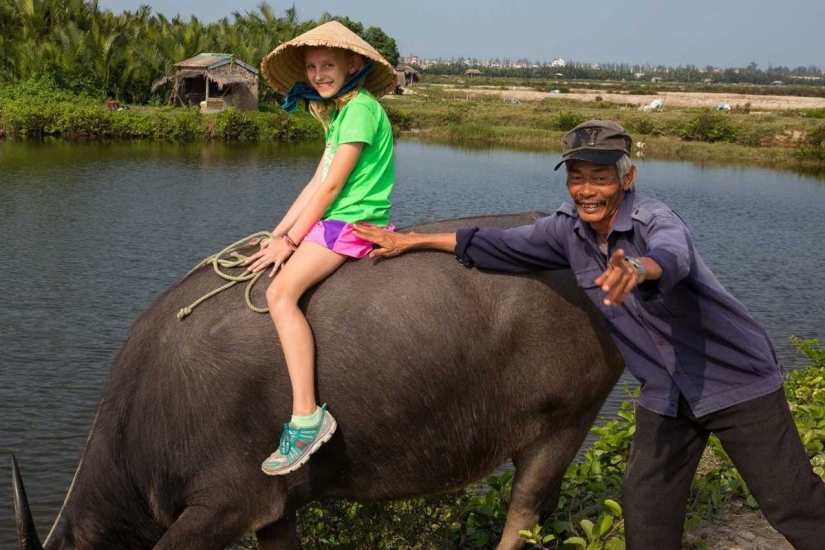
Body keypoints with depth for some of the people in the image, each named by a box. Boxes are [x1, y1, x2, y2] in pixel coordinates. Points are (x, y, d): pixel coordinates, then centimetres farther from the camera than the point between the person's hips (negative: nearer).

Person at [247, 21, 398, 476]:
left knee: (281, 292, -27)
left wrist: (291, 239, -13)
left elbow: (331, 186, -15)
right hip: (334, 222, 11)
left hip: (354, 222, -11)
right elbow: (316, 184, 15)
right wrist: (278, 234, 8)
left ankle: (306, 416, -31)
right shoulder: (339, 113, 19)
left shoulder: (361, 108, -12)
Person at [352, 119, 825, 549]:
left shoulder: (655, 219, -24)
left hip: (738, 381, -5)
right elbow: (498, 245, 4)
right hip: (666, 395, 5)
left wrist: (637, 267, -70)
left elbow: (674, 257, -47)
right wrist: (413, 241, 5)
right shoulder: (570, 230, -5)